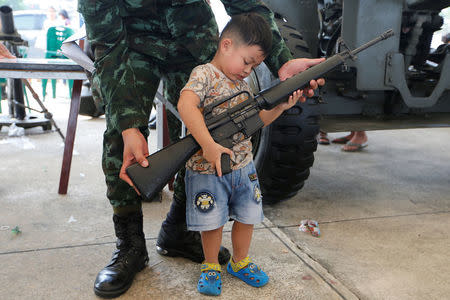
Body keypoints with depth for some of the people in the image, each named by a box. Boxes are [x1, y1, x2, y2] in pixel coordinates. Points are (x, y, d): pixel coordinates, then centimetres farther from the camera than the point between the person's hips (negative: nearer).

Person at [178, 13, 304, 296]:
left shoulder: (243, 83, 11)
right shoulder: (204, 74, -12)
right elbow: (186, 105, -29)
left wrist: (280, 107, 0)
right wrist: (209, 145, -35)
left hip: (243, 166, 7)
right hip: (208, 169, -6)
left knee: (247, 217, 14)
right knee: (212, 222, 6)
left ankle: (240, 262, 37)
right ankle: (211, 267, 30)